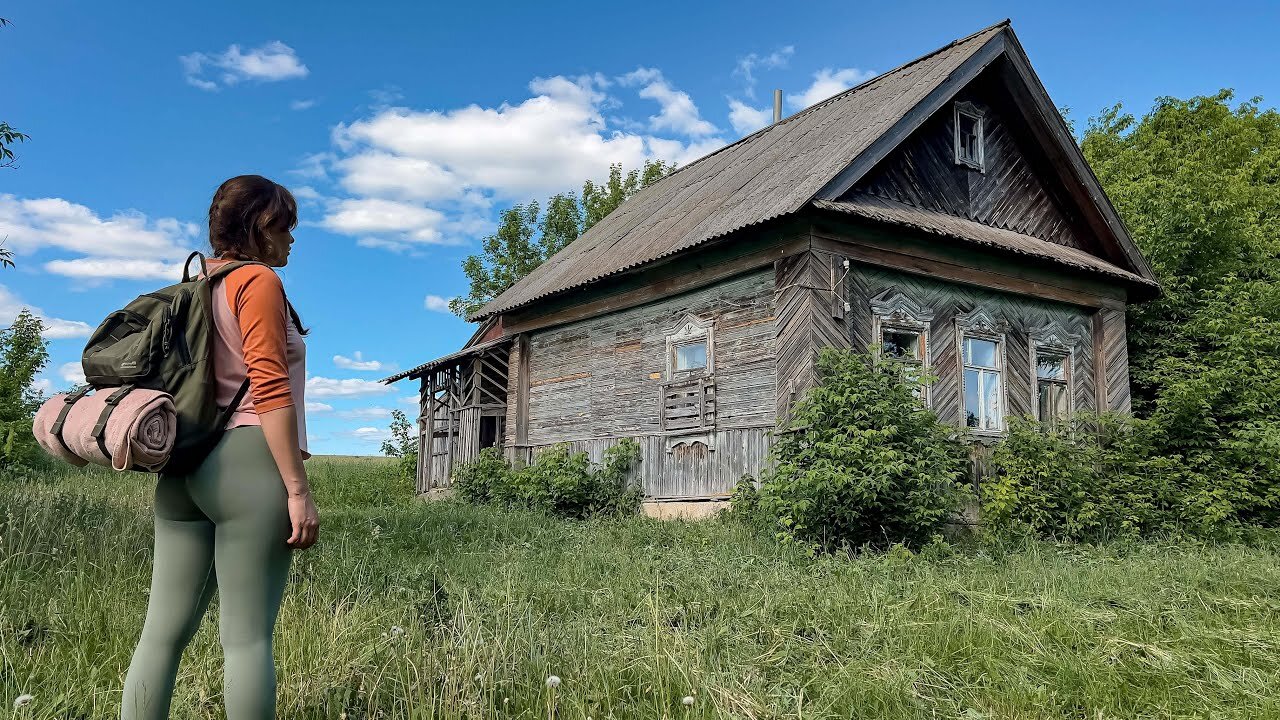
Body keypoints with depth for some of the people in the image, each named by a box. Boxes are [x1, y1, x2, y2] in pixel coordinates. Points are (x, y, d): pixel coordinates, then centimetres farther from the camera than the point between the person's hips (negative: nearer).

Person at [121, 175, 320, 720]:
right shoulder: (258, 281, -4)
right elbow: (270, 388, -14)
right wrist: (298, 489, -15)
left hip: (184, 469, 8)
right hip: (248, 463, -8)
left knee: (163, 630, 9)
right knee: (247, 636, -3)